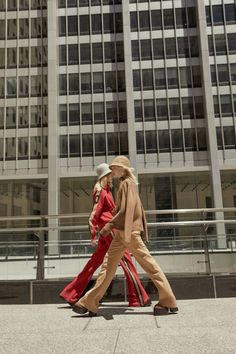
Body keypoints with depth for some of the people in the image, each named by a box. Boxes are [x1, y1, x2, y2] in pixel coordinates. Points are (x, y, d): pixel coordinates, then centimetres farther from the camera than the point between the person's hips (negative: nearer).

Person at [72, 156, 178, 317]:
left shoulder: (127, 183, -9)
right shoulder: (128, 183, 19)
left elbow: (125, 210, -20)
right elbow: (139, 209, 19)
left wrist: (109, 225, -21)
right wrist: (132, 229, 20)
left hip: (128, 231, -10)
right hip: (122, 232, 10)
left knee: (148, 264, -5)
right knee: (108, 265, 8)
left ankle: (168, 302, 2)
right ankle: (90, 303, 11)